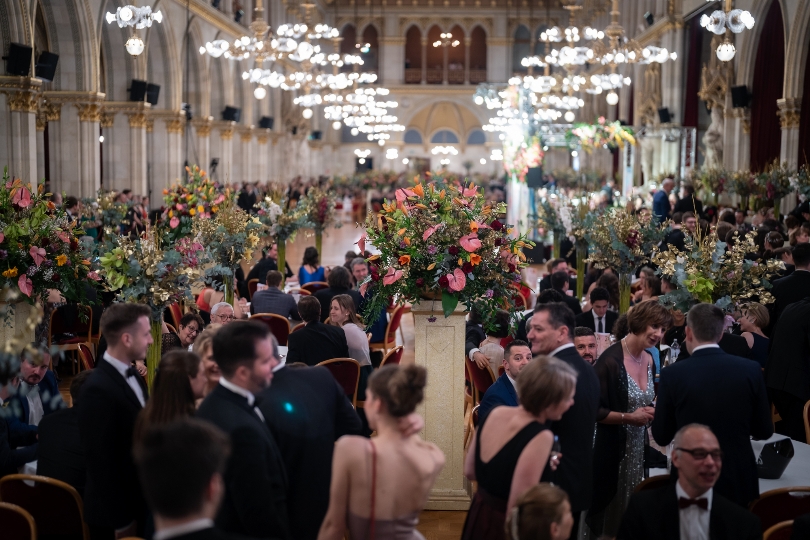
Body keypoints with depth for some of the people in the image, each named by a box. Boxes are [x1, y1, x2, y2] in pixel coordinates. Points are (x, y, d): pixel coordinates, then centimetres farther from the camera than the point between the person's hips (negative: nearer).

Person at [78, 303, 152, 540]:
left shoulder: (133, 375, 5)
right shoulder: (99, 390, -24)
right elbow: (100, 462, -22)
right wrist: (120, 520, -17)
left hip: (139, 500, 8)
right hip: (117, 511, -8)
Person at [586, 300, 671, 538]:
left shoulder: (650, 360, 5)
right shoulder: (610, 360, -19)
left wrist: (651, 411, -1)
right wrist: (628, 417, -22)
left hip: (638, 446, 7)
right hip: (611, 447, -7)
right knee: (610, 508, 5)